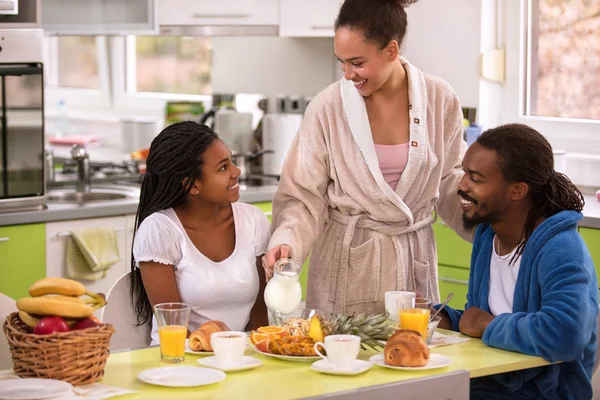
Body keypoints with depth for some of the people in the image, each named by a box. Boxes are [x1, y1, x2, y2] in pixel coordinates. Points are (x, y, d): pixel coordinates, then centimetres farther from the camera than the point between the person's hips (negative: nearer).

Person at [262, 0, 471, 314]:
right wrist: (287, 241, -22)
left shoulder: (439, 100, -2)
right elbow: (304, 195, -5)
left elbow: (450, 182, 8)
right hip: (346, 264, -2)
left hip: (413, 262, 2)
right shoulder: (327, 108, -8)